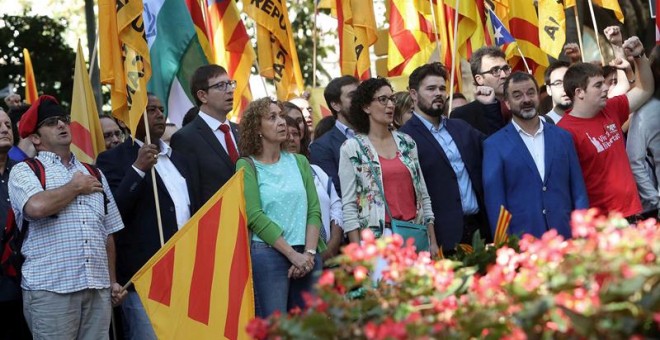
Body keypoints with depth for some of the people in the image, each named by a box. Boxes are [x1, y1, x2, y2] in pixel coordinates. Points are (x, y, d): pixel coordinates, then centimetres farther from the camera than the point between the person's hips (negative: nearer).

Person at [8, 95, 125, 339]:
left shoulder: (93, 173, 21)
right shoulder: (24, 172, 4)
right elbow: (37, 207, -19)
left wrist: (113, 281, 17)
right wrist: (76, 187, -3)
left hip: (98, 288, 4)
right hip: (50, 288, -4)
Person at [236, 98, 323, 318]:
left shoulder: (299, 162, 15)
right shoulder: (247, 166, 2)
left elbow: (314, 210, 9)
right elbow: (255, 217, -7)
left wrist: (309, 253, -6)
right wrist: (293, 254, -12)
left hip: (307, 256, 4)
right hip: (267, 253, -4)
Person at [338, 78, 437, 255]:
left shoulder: (406, 142, 12)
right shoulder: (352, 148, -1)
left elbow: (423, 196, 14)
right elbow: (349, 205, -4)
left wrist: (433, 241, 9)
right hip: (376, 237, -4)